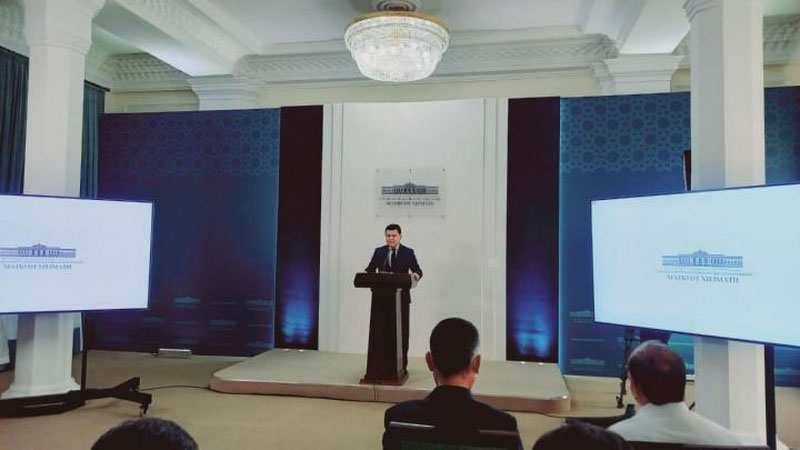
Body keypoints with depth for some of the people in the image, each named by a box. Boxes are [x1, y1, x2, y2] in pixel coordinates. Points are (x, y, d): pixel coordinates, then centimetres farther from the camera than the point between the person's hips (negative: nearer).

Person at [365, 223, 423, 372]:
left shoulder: (408, 252, 3)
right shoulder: (379, 252, 9)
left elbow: (418, 271, -2)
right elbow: (370, 269, 8)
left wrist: (416, 275, -25)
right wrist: (365, 273, -14)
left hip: (401, 298, -1)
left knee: (402, 330, 4)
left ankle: (402, 364, 12)